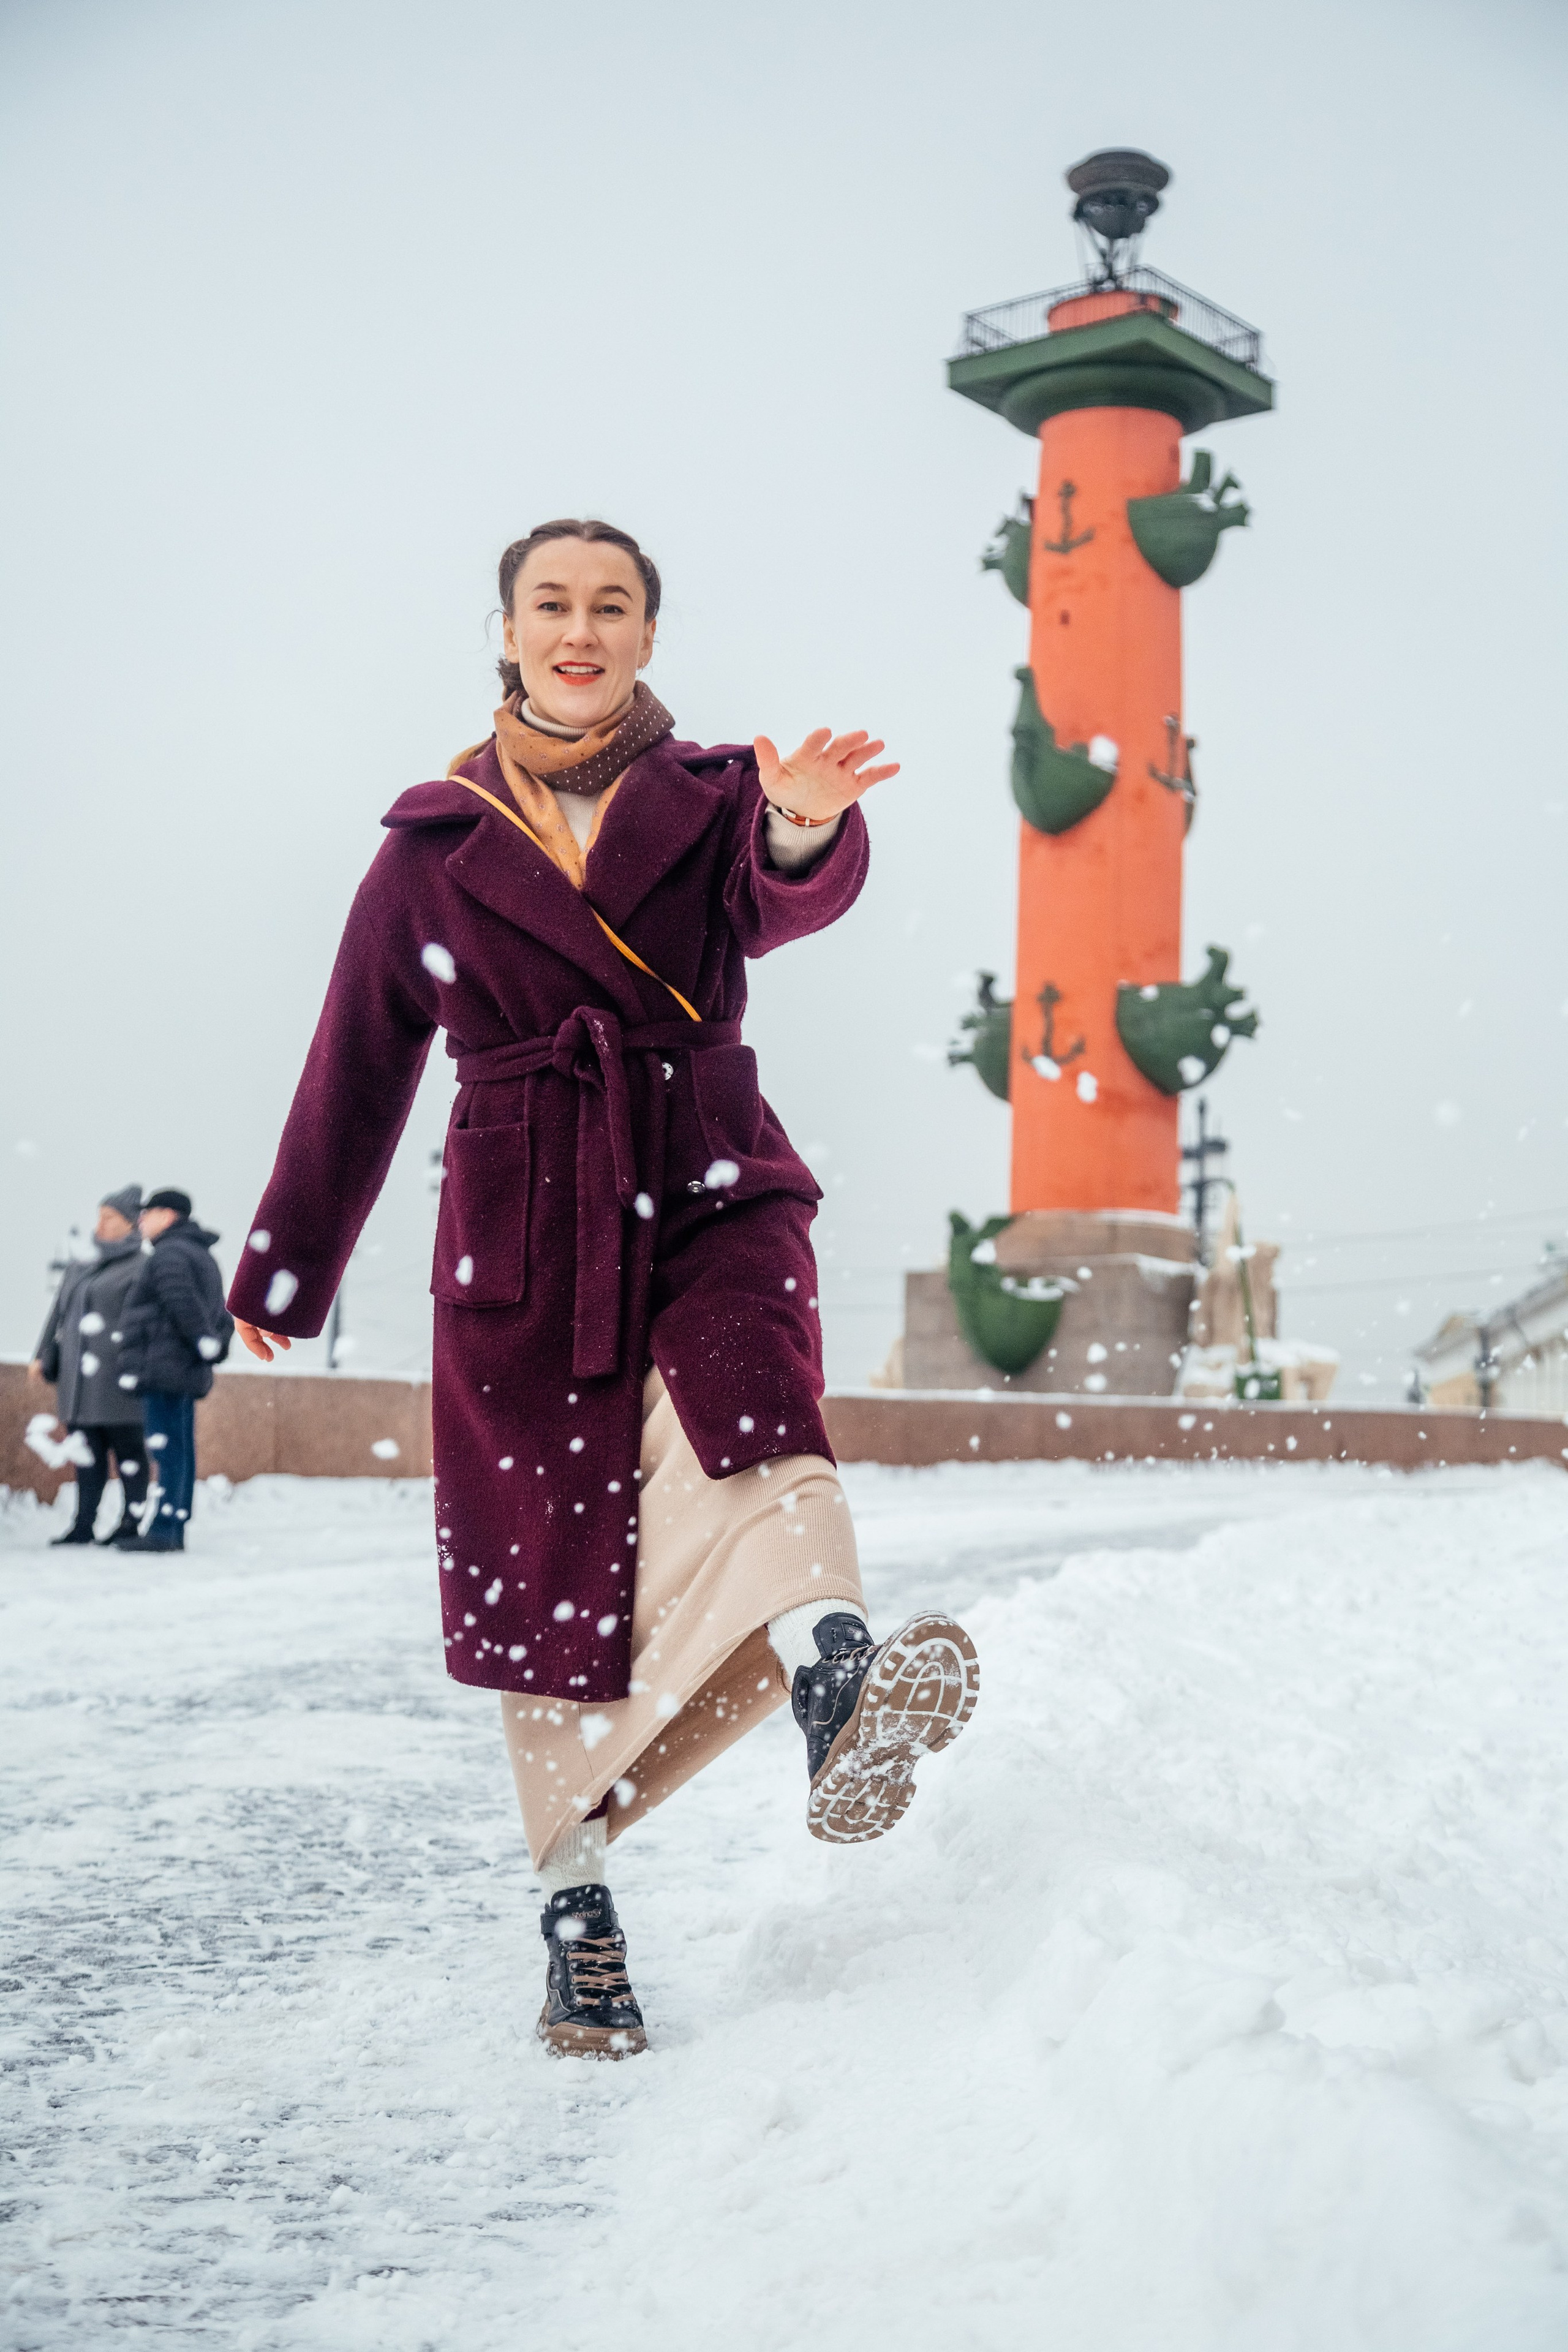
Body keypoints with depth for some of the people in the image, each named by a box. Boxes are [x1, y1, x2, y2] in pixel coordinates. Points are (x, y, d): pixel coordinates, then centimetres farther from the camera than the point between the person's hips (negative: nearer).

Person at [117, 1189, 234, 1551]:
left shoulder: (169, 1254, -9)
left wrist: (205, 1342, -17)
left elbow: (183, 1304, -22)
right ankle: (176, 1530, 12)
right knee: (181, 1450, 10)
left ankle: (163, 1531, -14)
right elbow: (221, 1315, 20)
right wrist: (218, 1344, 10)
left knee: (168, 1448, -12)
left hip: (164, 1367, -10)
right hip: (188, 1372, 10)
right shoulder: (202, 1256, 23)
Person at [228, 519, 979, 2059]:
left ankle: (837, 1692, -57)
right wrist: (285, 1273, 21)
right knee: (548, 1569, 1)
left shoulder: (712, 797, 7)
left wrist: (808, 826, -43)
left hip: (711, 1197, -1)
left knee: (746, 1414, -32)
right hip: (524, 1236, 1)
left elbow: (788, 897, -18)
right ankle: (577, 1912, 14)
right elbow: (358, 1070, 17)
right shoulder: (433, 841, 10)